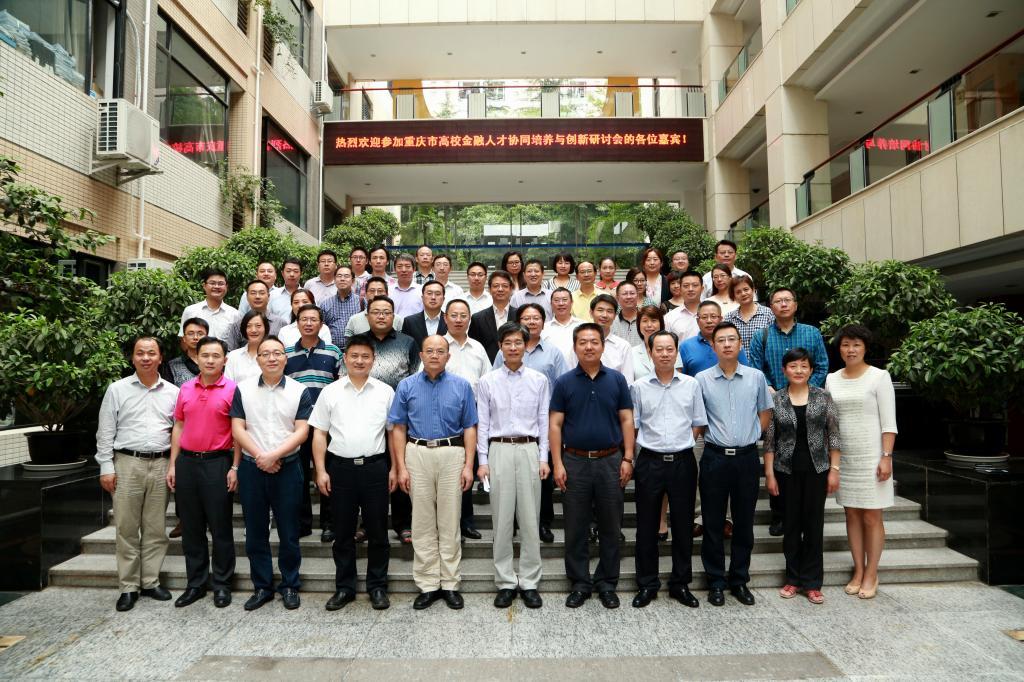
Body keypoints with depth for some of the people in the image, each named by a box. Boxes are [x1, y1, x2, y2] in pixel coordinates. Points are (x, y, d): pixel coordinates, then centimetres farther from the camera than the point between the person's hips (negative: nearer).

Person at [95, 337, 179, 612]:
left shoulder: (172, 392, 8)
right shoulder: (117, 389, 4)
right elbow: (105, 432, 3)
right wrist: (106, 467, -3)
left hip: (160, 465, 2)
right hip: (127, 463, -1)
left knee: (155, 528, 8)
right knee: (127, 528, 3)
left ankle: (150, 581, 19)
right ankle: (128, 587, 13)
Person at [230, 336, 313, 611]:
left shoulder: (299, 391, -1)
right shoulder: (243, 389, 4)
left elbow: (301, 431, -7)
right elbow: (237, 428, -1)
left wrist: (273, 455, -17)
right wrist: (259, 456, -12)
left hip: (287, 468, -2)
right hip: (251, 467, 2)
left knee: (289, 532, 6)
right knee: (255, 532, 10)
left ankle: (290, 585, 20)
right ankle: (262, 586, 23)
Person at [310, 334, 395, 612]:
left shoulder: (385, 391, 4)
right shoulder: (330, 392, 5)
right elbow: (319, 433, 5)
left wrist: (394, 468, 0)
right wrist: (321, 470, -1)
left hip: (375, 466, 0)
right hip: (340, 467, 1)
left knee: (377, 532, 7)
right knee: (343, 533, 11)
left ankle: (377, 587, 22)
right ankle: (344, 587, 25)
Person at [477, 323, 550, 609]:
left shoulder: (539, 380, 5)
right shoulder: (487, 382, 4)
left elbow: (544, 421, 5)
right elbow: (482, 424, 3)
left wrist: (544, 458, 0)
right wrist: (483, 461, -2)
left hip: (530, 450, 0)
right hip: (499, 450, 0)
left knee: (530, 519, 5)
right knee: (502, 519, 5)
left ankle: (529, 582, 17)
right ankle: (505, 582, 18)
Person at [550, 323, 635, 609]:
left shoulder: (617, 380, 3)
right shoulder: (564, 382, 1)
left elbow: (626, 421, 4)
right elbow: (555, 425, 0)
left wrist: (627, 458, -4)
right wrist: (557, 464, -7)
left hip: (610, 461, 1)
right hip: (575, 461, 0)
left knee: (610, 527, 9)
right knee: (576, 528, 7)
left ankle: (607, 583, 24)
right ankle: (579, 583, 21)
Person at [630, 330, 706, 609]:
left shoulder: (691, 384, 3)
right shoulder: (639, 387, 0)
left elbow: (697, 424, 8)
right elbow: (632, 426, 4)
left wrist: (682, 445, 0)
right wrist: (654, 446, -1)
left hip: (683, 461, 1)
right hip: (650, 461, -1)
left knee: (683, 525, 10)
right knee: (647, 526, 7)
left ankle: (680, 584, 25)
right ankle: (647, 585, 21)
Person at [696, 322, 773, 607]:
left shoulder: (756, 377, 2)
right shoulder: (702, 379, -2)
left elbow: (765, 413, 14)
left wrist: (750, 437, 7)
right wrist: (712, 436, 3)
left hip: (747, 457, 1)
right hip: (715, 457, -1)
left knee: (744, 523, 11)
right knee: (713, 523, 6)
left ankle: (739, 580, 25)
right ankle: (716, 582, 19)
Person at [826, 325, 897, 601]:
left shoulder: (879, 377, -4)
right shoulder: (831, 379, 8)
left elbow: (888, 422, -7)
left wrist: (886, 457, -13)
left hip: (871, 457, -4)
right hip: (842, 457, 4)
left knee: (871, 517, 2)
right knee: (852, 515, 10)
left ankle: (871, 575, 14)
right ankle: (858, 571, 20)